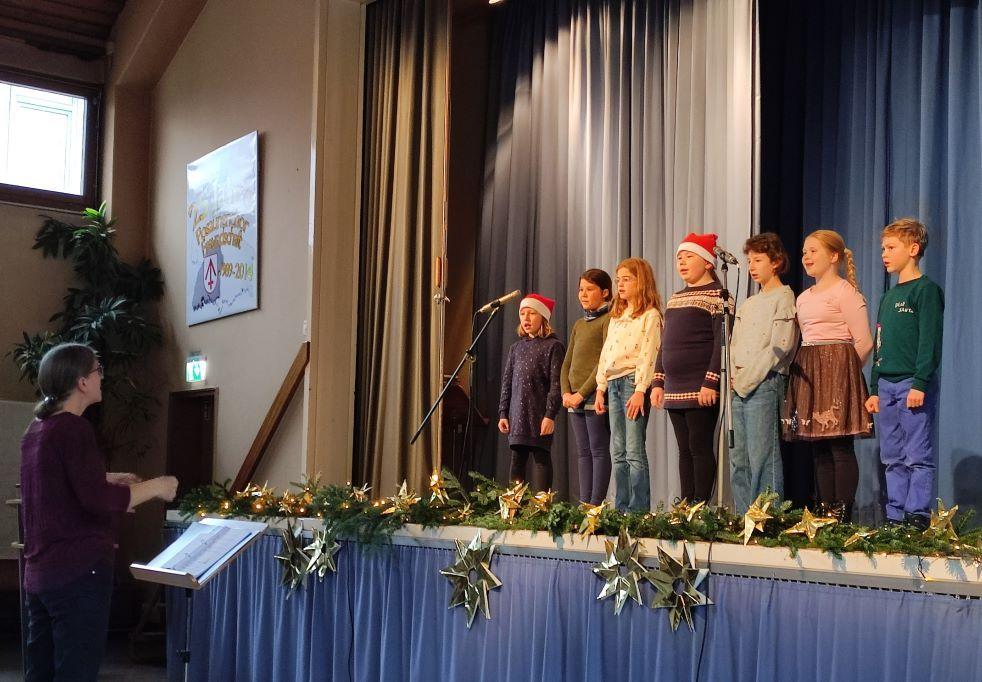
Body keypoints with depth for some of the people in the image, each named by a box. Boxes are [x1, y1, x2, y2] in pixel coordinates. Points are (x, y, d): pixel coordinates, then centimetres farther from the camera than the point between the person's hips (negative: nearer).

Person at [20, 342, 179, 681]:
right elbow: (97, 500, -24)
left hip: (40, 571, 9)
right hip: (78, 571, -9)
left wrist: (109, 479, 19)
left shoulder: (37, 428, 12)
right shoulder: (74, 428, -15)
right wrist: (154, 487, -13)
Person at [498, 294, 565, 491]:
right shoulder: (516, 347, 15)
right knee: (517, 460, 7)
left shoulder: (553, 346, -3)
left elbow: (556, 384, -9)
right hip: (517, 414, 6)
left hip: (540, 415, -6)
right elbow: (507, 382, 15)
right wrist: (503, 413, 9)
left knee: (541, 458, -4)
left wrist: (550, 415, -16)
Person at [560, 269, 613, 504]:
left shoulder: (609, 319, -4)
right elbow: (567, 363, 19)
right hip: (575, 399, 8)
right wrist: (566, 392, 1)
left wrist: (582, 393, -15)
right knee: (584, 452, 8)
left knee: (599, 451, -6)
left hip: (595, 396, -8)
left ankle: (596, 505, -7)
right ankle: (584, 503, 9)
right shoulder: (579, 325, 21)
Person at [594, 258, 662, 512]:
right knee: (617, 452, 8)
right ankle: (620, 509, 12)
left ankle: (639, 511, -8)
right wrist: (601, 388, 15)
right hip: (613, 384, 8)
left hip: (633, 382, -8)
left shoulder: (650, 315, -5)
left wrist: (640, 391, -20)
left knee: (634, 451, -10)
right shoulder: (617, 316, 20)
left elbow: (648, 355, -13)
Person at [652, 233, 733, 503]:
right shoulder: (675, 299, 19)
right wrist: (658, 383, 14)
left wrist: (711, 383, -20)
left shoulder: (718, 295, -4)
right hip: (675, 390, 7)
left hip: (701, 390, -7)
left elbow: (722, 342, -13)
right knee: (684, 450, 8)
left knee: (700, 447, -8)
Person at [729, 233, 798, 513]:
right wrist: (735, 374, 3)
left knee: (762, 458, -11)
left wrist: (749, 377, -12)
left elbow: (780, 346, -13)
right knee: (739, 458, 7)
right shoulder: (748, 305, 22)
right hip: (740, 387, 8)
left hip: (765, 384, -8)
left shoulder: (783, 298, -3)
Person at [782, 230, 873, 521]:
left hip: (837, 369, -8)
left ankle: (842, 514, -7)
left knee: (840, 446, -9)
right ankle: (824, 512, 11)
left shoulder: (844, 291, -6)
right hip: (807, 374, 8)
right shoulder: (804, 297, 18)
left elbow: (864, 342, -8)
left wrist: (844, 371, 1)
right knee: (818, 448, 7)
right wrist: (807, 369, 9)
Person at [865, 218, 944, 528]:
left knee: (917, 456, -6)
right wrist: (874, 390, 17)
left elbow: (930, 340, -13)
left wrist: (920, 383, -19)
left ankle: (917, 517, -4)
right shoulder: (888, 297, 19)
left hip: (913, 386, -8)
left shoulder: (926, 290, -5)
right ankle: (895, 518, 13)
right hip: (886, 386, 8)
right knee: (892, 459, 9)